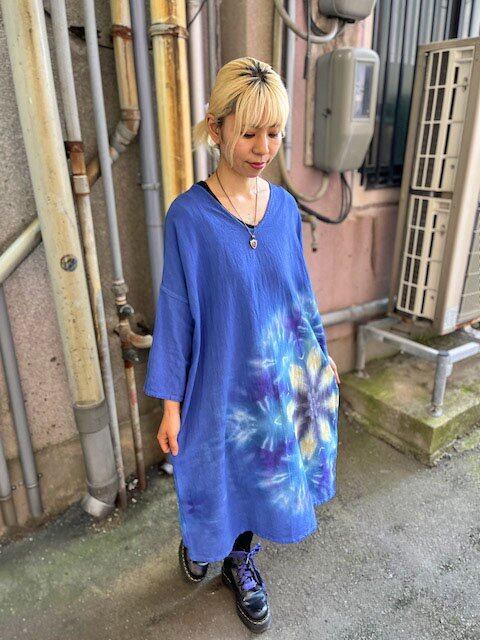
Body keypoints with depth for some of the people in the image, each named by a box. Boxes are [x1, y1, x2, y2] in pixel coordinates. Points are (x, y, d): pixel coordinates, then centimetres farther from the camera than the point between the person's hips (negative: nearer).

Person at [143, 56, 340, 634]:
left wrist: (320, 353, 13)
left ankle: (240, 563, 49)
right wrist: (170, 403, -10)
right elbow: (175, 310, -12)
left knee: (258, 472, 20)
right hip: (218, 379, -4)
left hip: (278, 374, 4)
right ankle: (198, 536, 55)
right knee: (214, 471, 19)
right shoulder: (189, 214, -16)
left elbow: (300, 290, 7)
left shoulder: (285, 207, -3)